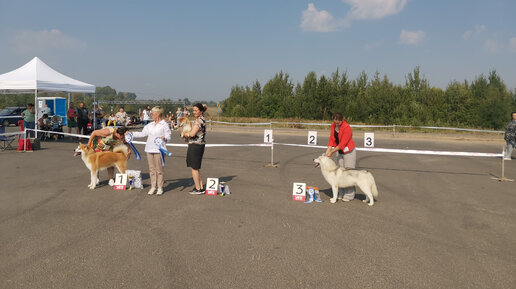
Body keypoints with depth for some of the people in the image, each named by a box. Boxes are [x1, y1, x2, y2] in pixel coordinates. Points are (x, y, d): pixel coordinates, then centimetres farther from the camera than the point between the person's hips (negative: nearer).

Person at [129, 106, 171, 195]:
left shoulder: (164, 125, -2)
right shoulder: (150, 125, 17)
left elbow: (168, 137, -7)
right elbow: (142, 134, 21)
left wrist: (164, 138, -29)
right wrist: (131, 133, 18)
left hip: (158, 150, -6)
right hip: (149, 149, 6)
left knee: (159, 169, -2)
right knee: (151, 169, 7)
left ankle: (160, 187, 7)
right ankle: (153, 186, 15)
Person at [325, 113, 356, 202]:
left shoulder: (347, 128, -25)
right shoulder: (333, 125, -4)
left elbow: (342, 144, -23)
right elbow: (332, 139, -1)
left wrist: (332, 152, -19)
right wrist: (327, 151, -10)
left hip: (349, 152, -7)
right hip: (339, 151, 7)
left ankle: (349, 195, 0)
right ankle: (341, 194, 15)